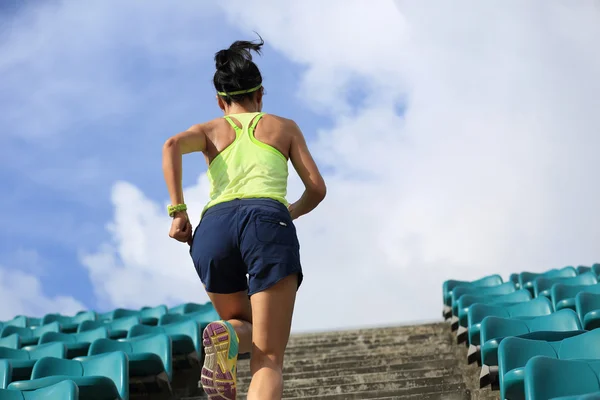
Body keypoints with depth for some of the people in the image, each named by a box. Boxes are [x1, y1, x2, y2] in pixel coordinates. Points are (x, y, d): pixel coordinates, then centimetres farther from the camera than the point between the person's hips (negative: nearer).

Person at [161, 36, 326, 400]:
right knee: (268, 360, -6)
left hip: (214, 228, 2)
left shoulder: (210, 130, 27)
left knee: (247, 331, 26)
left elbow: (172, 146, 4)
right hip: (267, 223, -2)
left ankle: (227, 336, -12)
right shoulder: (285, 127, 27)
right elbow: (317, 189, 21)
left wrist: (177, 212, 2)